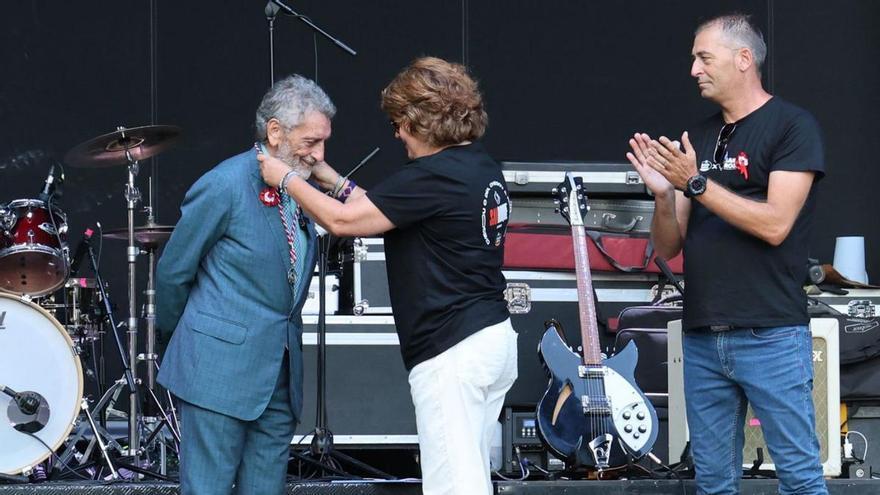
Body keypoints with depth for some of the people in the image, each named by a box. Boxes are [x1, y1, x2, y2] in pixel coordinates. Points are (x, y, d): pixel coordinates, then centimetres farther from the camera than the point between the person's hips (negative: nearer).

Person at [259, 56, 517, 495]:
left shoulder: (434, 177, -17)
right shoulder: (483, 168, 13)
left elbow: (343, 221, -15)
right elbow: (394, 213, 21)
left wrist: (287, 178, -1)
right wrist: (336, 183, 20)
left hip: (453, 352, -10)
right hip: (495, 339, 10)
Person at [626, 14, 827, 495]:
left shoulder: (792, 126, -3)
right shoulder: (699, 138, 16)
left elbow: (775, 224, -14)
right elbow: (669, 247, 14)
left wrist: (695, 183, -15)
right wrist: (663, 194, -5)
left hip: (770, 336, -6)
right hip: (702, 339, 6)